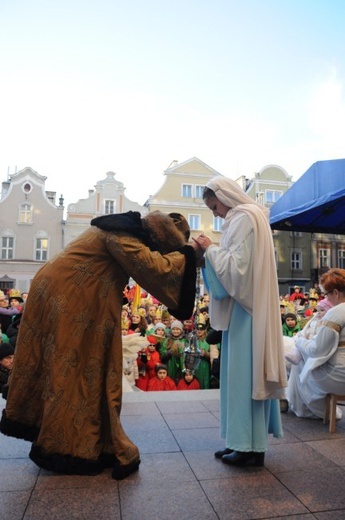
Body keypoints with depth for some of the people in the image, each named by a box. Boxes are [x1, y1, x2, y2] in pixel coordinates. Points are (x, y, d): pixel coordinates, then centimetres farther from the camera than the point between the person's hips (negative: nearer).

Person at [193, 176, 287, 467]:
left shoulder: (245, 218, -13)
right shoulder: (245, 217, 17)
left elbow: (236, 266, -20)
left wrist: (211, 249, -8)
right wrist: (212, 252, 9)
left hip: (247, 310, -10)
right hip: (246, 307, 10)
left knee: (246, 374, -3)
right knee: (244, 374, 13)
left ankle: (252, 447, 10)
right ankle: (245, 442, 23)